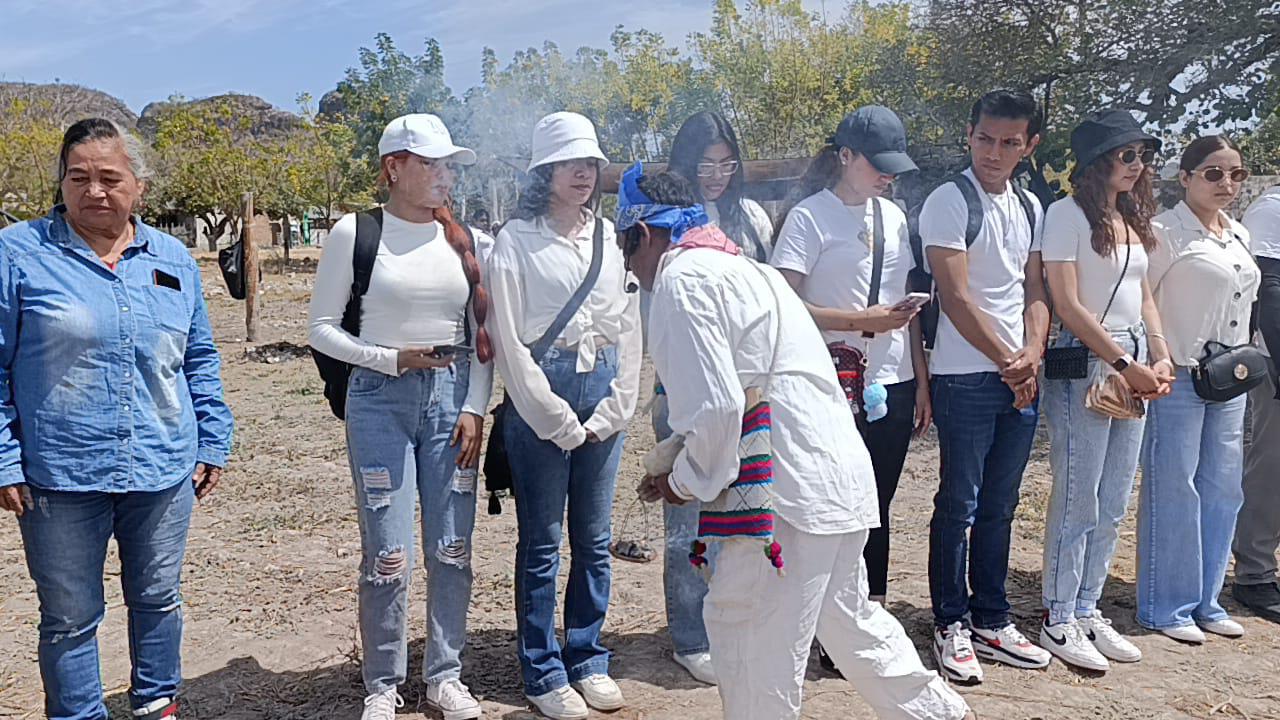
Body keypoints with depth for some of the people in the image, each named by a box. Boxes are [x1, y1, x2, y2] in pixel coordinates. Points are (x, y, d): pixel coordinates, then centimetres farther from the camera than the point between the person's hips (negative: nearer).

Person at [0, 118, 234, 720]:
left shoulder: (172, 259, 7)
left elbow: (200, 361, 12)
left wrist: (212, 442, 9)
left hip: (163, 471, 3)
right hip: (61, 478, -3)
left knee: (158, 600, 18)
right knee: (70, 619, 10)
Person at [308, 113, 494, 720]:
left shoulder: (468, 240, 6)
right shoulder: (355, 232, -3)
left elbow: (483, 334, 9)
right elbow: (322, 327, 0)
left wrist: (474, 408, 0)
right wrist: (392, 360, -10)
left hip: (452, 396, 3)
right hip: (381, 399, -3)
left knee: (452, 549, 6)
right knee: (388, 554, -2)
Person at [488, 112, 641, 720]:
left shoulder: (609, 236, 10)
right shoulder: (517, 239, -3)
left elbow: (628, 327, 8)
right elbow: (509, 340, -7)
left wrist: (613, 411, -1)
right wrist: (559, 420, -10)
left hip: (603, 399, 4)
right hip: (540, 397, -4)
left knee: (594, 540, 11)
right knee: (541, 544, 4)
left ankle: (588, 660, 25)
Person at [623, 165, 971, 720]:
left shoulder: (681, 279, -12)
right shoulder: (736, 268, 20)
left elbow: (715, 406, -21)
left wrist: (687, 480, -4)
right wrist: (677, 464, 17)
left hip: (793, 488, -11)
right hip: (840, 479, 11)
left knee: (749, 638, 2)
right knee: (848, 617, 25)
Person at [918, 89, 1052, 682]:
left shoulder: (1030, 207, 13)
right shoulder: (949, 202, -8)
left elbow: (1035, 292, 13)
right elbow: (955, 298, -13)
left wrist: (1033, 355, -4)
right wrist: (1007, 361, -9)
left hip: (1021, 378, 6)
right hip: (966, 378, -6)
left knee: (999, 507, 13)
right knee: (959, 506, 0)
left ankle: (990, 621, 24)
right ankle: (951, 626, 13)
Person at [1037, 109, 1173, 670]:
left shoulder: (1133, 218, 15)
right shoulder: (1067, 213, -8)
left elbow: (1144, 296, 19)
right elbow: (1068, 305, -13)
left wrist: (1159, 359, 5)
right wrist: (1124, 363, -13)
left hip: (1133, 366, 8)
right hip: (1084, 364, -8)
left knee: (1112, 506, 11)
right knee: (1077, 502, -2)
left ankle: (1087, 610, 23)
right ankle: (1058, 620, 10)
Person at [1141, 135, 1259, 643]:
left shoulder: (1239, 236, 15)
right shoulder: (1165, 233, -9)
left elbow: (1243, 306, 21)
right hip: (1178, 378, -8)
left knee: (1222, 491, 11)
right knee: (1173, 492, -2)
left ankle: (1204, 601, 23)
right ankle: (1166, 607, 10)